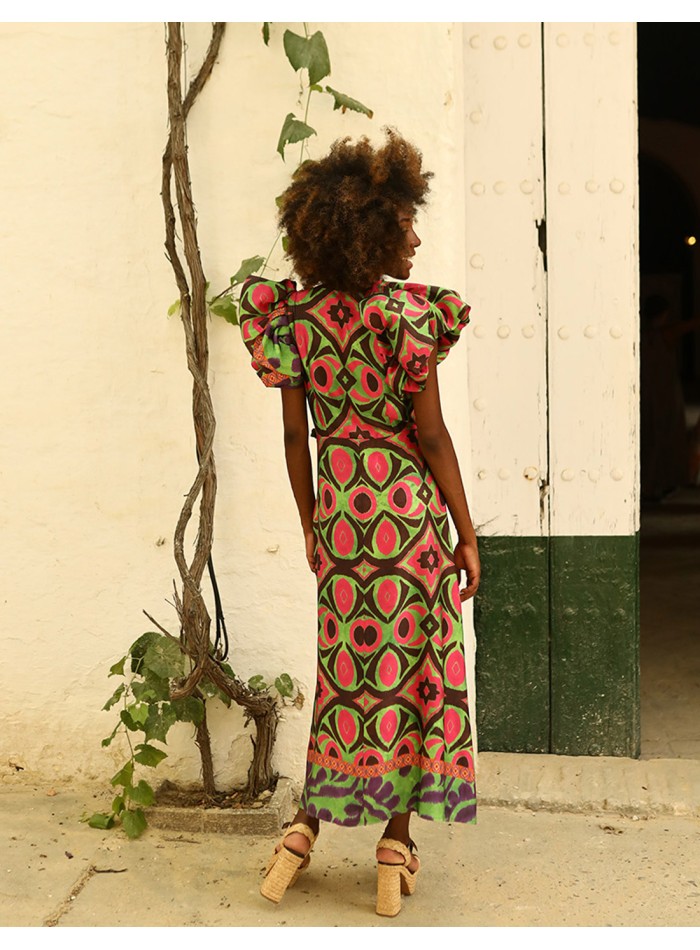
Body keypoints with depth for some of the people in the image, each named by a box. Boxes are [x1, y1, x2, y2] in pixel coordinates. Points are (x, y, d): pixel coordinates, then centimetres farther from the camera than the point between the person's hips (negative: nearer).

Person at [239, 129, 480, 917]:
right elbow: (430, 434, -11)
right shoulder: (406, 315, -13)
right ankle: (396, 837, 14)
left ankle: (306, 824, 17)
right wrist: (467, 533, -3)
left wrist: (311, 524, 14)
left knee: (345, 664, 15)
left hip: (338, 509, 4)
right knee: (412, 665, 6)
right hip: (408, 507, -4)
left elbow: (295, 433, 4)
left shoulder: (296, 315, 0)